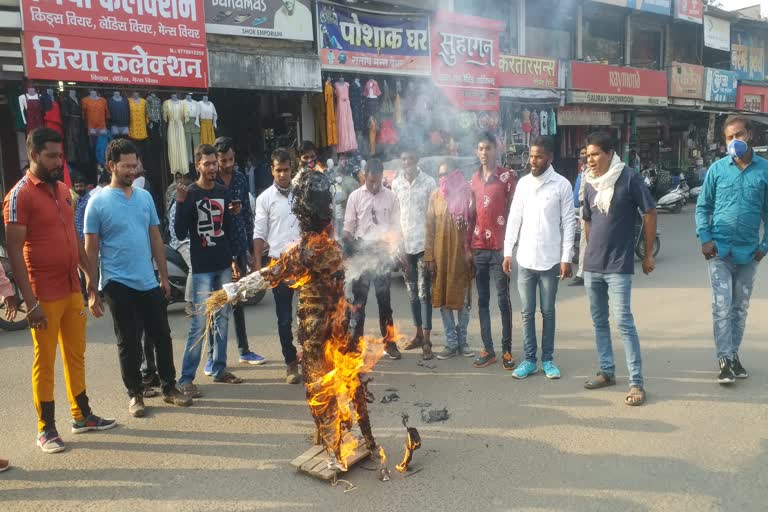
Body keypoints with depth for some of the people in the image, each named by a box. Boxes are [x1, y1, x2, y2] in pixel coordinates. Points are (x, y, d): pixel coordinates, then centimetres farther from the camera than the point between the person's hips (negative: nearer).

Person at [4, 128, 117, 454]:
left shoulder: (63, 190, 11)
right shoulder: (20, 195, -11)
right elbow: (14, 250, -15)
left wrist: (88, 274, 16)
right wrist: (30, 301, -19)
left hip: (72, 289, 7)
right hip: (45, 295, -7)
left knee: (76, 355, 15)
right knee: (45, 361, 4)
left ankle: (82, 415, 28)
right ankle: (46, 429, 15)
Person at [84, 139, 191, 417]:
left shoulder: (145, 197, 7)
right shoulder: (98, 203, -6)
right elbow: (90, 250, -4)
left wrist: (164, 276, 10)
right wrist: (92, 292, -6)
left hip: (149, 282, 4)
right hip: (118, 284, -4)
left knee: (162, 337, 9)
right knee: (129, 343, 6)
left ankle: (169, 388, 24)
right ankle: (135, 394, 20)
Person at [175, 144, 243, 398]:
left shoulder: (223, 192, 9)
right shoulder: (190, 193, -5)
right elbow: (180, 234, -12)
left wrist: (232, 213, 0)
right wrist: (180, 204, -21)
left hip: (224, 265, 6)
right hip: (202, 267, -5)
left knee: (222, 319, 11)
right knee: (199, 323, -8)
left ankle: (219, 369, 22)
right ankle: (186, 379, -1)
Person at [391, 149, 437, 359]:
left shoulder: (429, 182, -4)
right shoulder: (396, 183, 8)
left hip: (424, 242, -4)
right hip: (404, 243, 4)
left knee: (424, 292, -5)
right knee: (412, 291, 12)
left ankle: (426, 340, -1)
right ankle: (419, 334, 24)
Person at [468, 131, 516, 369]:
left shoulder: (507, 176, -4)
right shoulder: (475, 178, 13)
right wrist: (468, 244, 11)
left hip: (499, 247, -5)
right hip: (479, 248, 5)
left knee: (503, 300, 1)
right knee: (482, 301, 8)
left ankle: (507, 350, 10)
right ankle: (488, 349, 16)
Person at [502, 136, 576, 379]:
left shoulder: (562, 185, -5)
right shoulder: (523, 183, 5)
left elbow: (569, 223, -5)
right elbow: (514, 219, 6)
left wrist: (566, 258, -9)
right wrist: (507, 252, 2)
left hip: (550, 261, -3)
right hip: (524, 260, 3)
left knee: (548, 312, 8)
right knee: (527, 313, 7)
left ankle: (547, 359, 20)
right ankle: (529, 359, 17)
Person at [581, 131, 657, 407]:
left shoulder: (629, 178, -9)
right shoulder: (590, 184, 7)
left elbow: (650, 214, -4)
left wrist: (648, 254, -2)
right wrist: (593, 250, 16)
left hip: (618, 266, -6)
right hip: (592, 266, 6)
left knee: (624, 322, -7)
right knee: (599, 321, 13)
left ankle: (636, 383, 0)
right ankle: (607, 371, 25)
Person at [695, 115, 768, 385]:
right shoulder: (717, 169, -1)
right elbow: (702, 206, 3)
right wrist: (705, 239, -7)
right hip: (720, 250, -2)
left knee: (740, 307, 13)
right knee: (722, 307, -5)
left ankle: (734, 354, 26)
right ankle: (726, 360, 1)